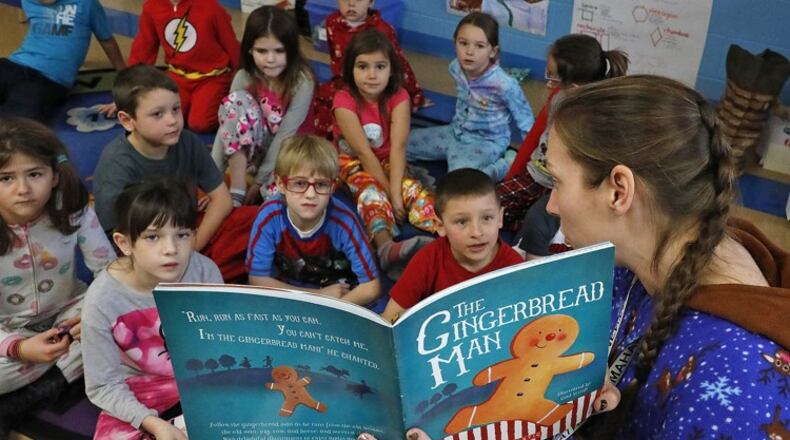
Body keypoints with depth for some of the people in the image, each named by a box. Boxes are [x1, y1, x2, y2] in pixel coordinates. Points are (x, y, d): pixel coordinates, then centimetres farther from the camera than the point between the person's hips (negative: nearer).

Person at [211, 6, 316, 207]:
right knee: (236, 100, -28)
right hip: (259, 143, 4)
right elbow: (226, 124, -19)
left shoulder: (301, 82, -23)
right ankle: (236, 193, -25)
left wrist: (259, 182, -23)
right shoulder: (245, 77, -14)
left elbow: (285, 135, -24)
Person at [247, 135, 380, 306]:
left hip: (340, 297, 0)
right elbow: (257, 279, -13)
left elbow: (371, 287, -16)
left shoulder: (343, 221, -23)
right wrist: (319, 295, -16)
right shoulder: (269, 216, -20)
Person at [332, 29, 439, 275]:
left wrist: (396, 190, -35)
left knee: (412, 187, -25)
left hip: (387, 159, 3)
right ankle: (386, 246, -58)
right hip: (352, 161, -3)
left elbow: (397, 147, -24)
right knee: (372, 191, -33)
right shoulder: (344, 101, -21)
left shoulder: (398, 98, -14)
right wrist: (389, 192, -27)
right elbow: (364, 152, -24)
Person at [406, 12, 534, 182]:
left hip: (486, 142, -6)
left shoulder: (504, 85, -28)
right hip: (456, 132, 6)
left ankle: (503, 166, -10)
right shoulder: (456, 68, -11)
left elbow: (526, 121, -14)